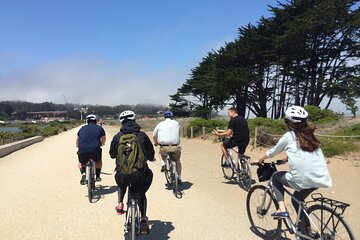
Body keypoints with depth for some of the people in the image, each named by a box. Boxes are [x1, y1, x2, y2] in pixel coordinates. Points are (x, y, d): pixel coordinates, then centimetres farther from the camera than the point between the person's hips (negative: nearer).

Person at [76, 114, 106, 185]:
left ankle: (83, 173, 7)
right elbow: (103, 141, 15)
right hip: (95, 150, -1)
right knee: (98, 161, 29)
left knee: (81, 163, 29)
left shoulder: (82, 128, 19)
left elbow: (77, 140, 28)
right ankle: (97, 176, 28)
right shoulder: (99, 128, 14)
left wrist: (78, 147, 45)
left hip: (82, 150, 1)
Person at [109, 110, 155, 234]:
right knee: (141, 194, 26)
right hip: (141, 174, -1)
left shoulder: (117, 136, 1)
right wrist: (150, 158, 29)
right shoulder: (142, 135, 0)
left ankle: (120, 204, 25)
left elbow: (112, 154, 14)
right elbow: (151, 154, 5)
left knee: (121, 184, 38)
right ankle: (143, 219, 13)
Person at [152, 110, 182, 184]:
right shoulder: (176, 123, 10)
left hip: (164, 148, 0)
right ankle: (179, 178, 26)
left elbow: (154, 136, 16)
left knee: (162, 153, 36)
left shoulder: (160, 124, 8)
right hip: (175, 147, 0)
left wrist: (156, 143, 37)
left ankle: (163, 164, 15)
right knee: (177, 161, 25)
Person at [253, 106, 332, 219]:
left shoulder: (288, 136, 0)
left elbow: (272, 152, 13)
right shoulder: (309, 135, 15)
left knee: (276, 176, 21)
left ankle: (282, 209, 10)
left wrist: (259, 160, 29)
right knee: (297, 199, 30)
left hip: (301, 180, -6)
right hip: (320, 179, 6)